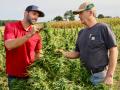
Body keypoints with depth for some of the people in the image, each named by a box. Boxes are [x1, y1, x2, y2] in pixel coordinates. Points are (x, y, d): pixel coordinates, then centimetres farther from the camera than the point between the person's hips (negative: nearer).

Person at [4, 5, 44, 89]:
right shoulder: (10, 26, -7)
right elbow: (9, 46, -23)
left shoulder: (37, 34, 1)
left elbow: (37, 54, 8)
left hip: (31, 75, 3)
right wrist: (29, 35, -29)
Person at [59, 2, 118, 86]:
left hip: (100, 75, -6)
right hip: (85, 74, 6)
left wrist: (109, 76, -16)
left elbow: (113, 51, -12)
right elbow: (77, 53, 15)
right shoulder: (81, 32, 11)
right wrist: (65, 53, -5)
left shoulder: (103, 28, -9)